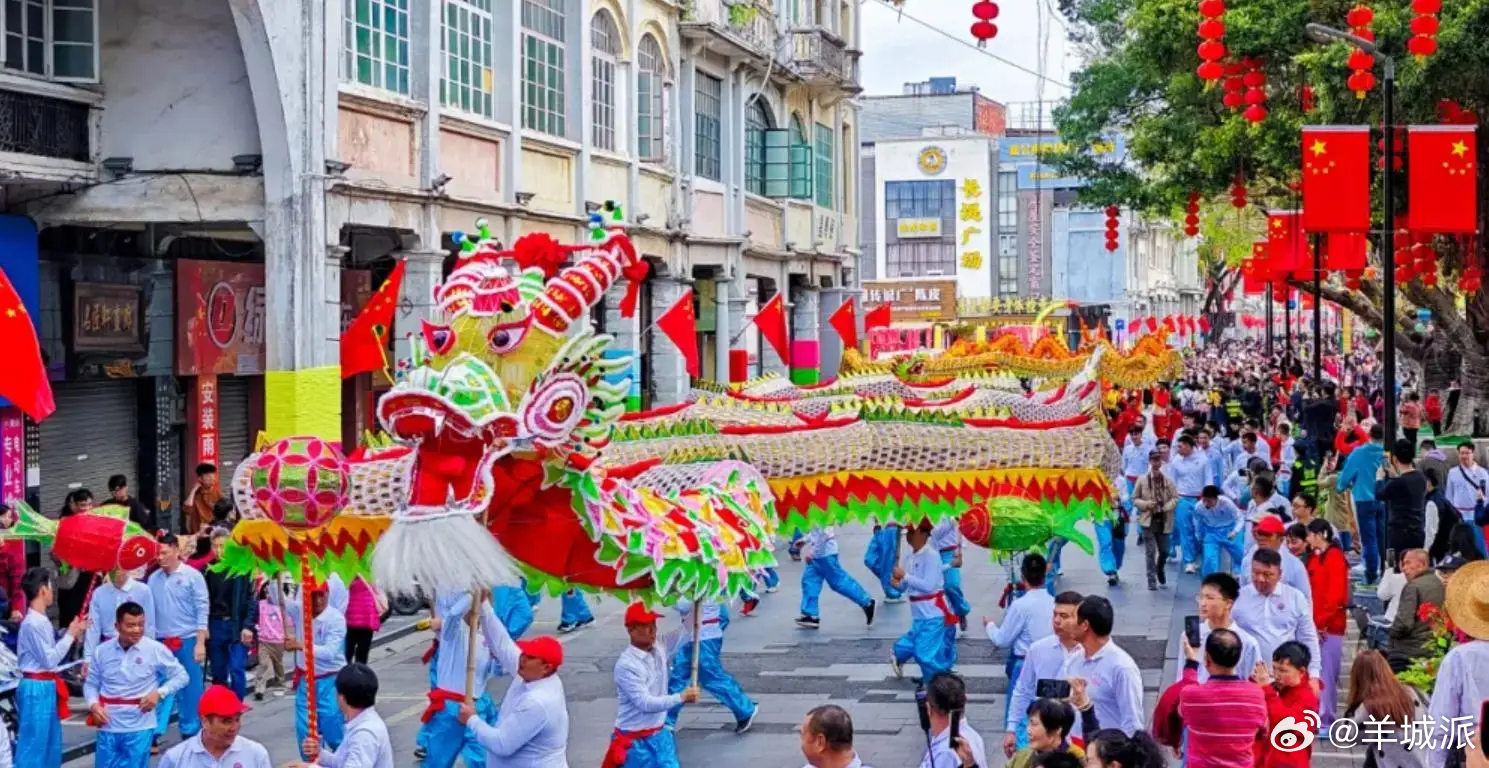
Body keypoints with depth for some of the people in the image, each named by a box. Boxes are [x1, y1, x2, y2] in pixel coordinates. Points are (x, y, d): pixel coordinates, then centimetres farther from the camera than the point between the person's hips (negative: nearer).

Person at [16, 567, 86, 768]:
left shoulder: (41, 620, 11)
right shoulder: (33, 623, -18)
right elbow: (49, 659, -18)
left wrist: (74, 633, 12)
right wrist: (70, 635, -11)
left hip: (46, 687, 10)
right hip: (36, 689, -10)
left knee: (51, 744, 15)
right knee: (32, 744, -6)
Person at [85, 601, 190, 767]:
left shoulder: (155, 649, -5)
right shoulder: (102, 651, 1)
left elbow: (181, 675, 3)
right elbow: (90, 684, 12)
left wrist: (159, 693, -11)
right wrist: (93, 705, -7)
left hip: (139, 727, -3)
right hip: (109, 726, 3)